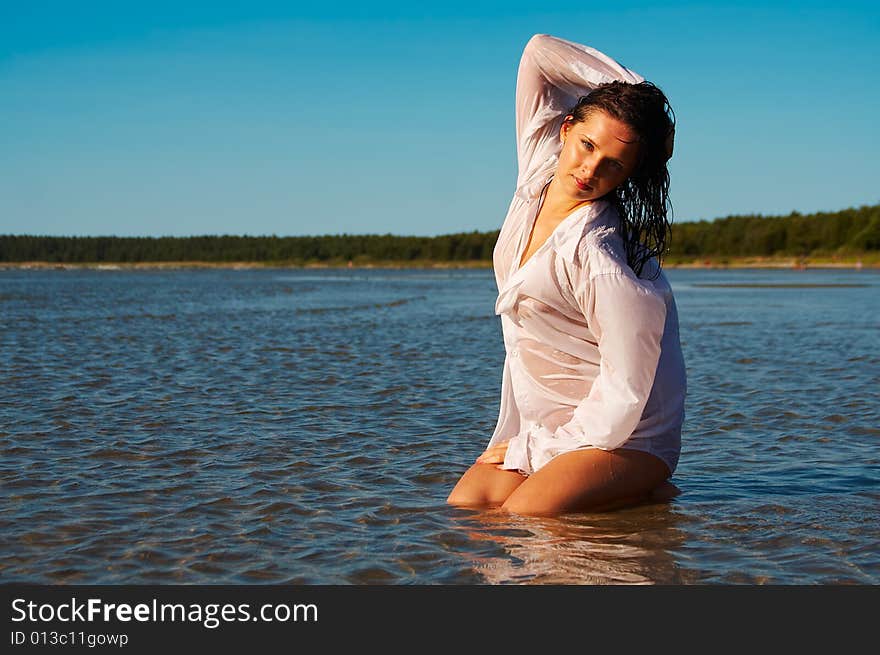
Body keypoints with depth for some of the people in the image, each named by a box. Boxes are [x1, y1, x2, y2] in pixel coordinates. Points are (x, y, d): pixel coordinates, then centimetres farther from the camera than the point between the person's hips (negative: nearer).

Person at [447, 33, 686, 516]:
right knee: (465, 505, -11)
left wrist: (531, 449, -14)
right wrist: (636, 94, -5)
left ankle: (645, 494, 1)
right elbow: (540, 51, 1)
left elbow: (624, 396, -24)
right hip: (539, 421, 7)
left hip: (623, 439, -6)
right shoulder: (540, 167, -4)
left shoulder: (601, 258, -26)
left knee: (523, 517, -25)